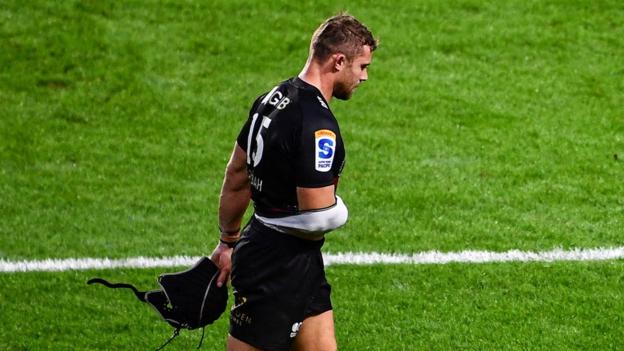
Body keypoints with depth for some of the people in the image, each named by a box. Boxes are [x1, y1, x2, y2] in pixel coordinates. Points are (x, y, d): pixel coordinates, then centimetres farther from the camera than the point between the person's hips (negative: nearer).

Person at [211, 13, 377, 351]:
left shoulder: (273, 99, 7)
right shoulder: (317, 125, -23)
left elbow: (236, 178, 17)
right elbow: (319, 217, -26)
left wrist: (228, 242, 27)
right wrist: (338, 208, -2)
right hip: (277, 270, -10)